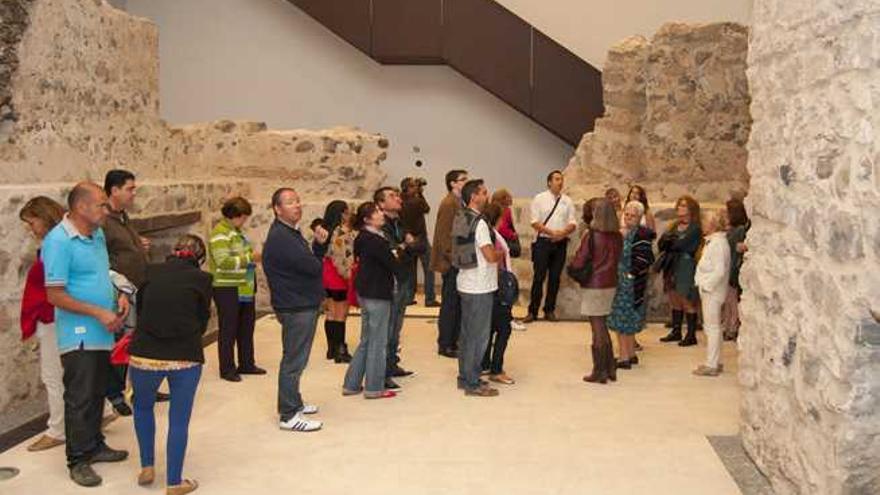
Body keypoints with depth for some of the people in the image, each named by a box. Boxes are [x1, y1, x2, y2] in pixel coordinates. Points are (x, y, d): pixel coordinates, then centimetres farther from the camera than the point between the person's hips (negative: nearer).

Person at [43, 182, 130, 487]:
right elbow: (55, 296, -19)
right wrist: (99, 313, -21)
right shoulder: (58, 242, -18)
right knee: (79, 399, 1)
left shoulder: (98, 234, 7)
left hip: (101, 333, 8)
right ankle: (78, 460, 12)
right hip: (78, 335, -8)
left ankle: (94, 445, 32)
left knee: (97, 394, 18)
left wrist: (119, 297, 2)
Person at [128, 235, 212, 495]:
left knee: (143, 406, 27)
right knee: (179, 421, 10)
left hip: (144, 354, 2)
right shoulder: (201, 279, 0)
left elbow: (139, 310, 17)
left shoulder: (151, 273, 5)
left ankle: (147, 468, 29)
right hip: (186, 358, -2)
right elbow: (202, 322, 9)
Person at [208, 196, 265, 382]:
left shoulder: (237, 231, 14)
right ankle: (227, 369, 10)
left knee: (246, 326, 15)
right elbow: (223, 262, -25)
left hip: (244, 288, 9)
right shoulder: (220, 233, -15)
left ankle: (246, 364, 27)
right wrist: (249, 258, -23)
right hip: (227, 289, -9)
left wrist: (253, 257, 11)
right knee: (228, 330, 0)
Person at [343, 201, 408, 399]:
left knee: (366, 341, 17)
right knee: (378, 342, 2)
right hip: (377, 295, -9)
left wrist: (393, 254, -3)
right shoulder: (374, 241, -21)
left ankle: (352, 384, 23)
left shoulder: (364, 238, 9)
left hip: (367, 293, 9)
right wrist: (403, 263, 2)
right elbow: (395, 266, -18)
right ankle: (374, 388, 12)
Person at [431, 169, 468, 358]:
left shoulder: (459, 202, 14)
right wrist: (453, 258, -19)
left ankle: (453, 342, 22)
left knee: (457, 304, 13)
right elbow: (444, 235, -18)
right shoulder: (448, 203, -14)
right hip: (452, 263, -9)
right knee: (449, 305, -1)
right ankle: (444, 345, 7)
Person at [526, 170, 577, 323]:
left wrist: (563, 233, -14)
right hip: (543, 242, -3)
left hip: (561, 243, 3)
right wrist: (551, 232, -16)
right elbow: (535, 222, -5)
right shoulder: (540, 199, 1)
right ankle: (533, 311, 3)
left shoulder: (567, 201, 10)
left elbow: (573, 223, 6)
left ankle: (549, 310, 16)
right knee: (539, 277, -3)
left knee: (555, 278, 7)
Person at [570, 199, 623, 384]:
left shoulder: (591, 235, -16)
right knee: (602, 326, 17)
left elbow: (579, 262, -15)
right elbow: (618, 260, 8)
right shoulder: (618, 237, 1)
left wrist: (573, 267, 5)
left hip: (594, 284, -6)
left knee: (598, 328, 2)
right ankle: (610, 369, 21)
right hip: (611, 283, 6)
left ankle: (599, 372, 9)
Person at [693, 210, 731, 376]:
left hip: (712, 292, -10)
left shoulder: (718, 243, -18)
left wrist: (707, 286, -18)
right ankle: (714, 361, 24)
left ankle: (712, 365, -1)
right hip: (709, 290, 10)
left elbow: (719, 271, -24)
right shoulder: (712, 241, 14)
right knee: (712, 327, 16)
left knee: (712, 327, -6)